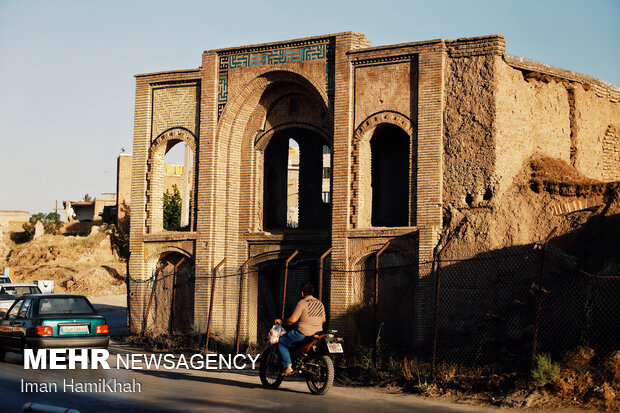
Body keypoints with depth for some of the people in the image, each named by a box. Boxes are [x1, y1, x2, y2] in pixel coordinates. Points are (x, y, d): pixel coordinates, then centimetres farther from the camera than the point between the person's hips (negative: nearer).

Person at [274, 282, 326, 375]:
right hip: (318, 334, 8)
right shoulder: (320, 303, 12)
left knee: (281, 342, 6)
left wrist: (281, 322, 0)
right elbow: (324, 319, 23)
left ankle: (287, 367, -5)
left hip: (303, 333, -8)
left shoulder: (302, 303, -10)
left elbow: (293, 319, -15)